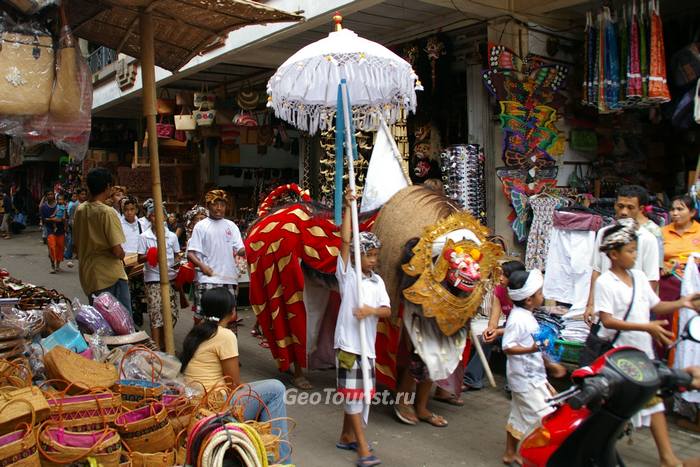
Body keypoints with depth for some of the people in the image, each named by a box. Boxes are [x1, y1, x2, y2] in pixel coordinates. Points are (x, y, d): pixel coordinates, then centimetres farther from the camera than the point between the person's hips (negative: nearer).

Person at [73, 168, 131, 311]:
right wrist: (122, 256, 2)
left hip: (87, 274, 8)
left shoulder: (80, 210, 5)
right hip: (111, 276, -8)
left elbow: (77, 244, 13)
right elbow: (117, 251, -19)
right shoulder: (108, 212, -17)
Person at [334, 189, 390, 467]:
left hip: (367, 343, 6)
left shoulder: (378, 282, 11)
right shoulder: (347, 275, -4)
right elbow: (345, 241, -14)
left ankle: (346, 437, 31)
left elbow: (387, 311, 3)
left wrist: (372, 310, -19)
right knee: (353, 393, -3)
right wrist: (348, 207, -17)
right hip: (348, 342, -6)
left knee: (358, 392, 15)